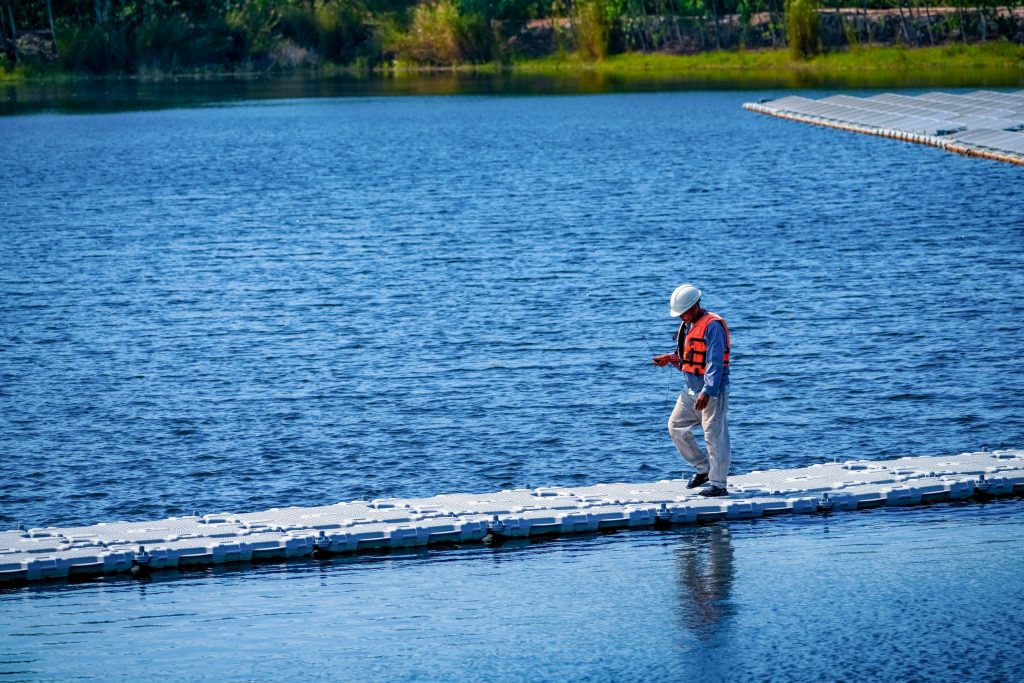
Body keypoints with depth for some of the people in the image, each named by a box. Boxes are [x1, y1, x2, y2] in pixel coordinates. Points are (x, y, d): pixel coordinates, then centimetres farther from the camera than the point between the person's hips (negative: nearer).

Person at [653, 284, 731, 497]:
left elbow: (715, 362, -22)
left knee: (715, 436, -5)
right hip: (691, 390, 10)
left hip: (712, 391, -10)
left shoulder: (713, 326, -16)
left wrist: (707, 391, -28)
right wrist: (671, 359, 4)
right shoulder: (687, 326, 13)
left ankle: (718, 484, 1)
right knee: (676, 426, 9)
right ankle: (703, 468, 20)